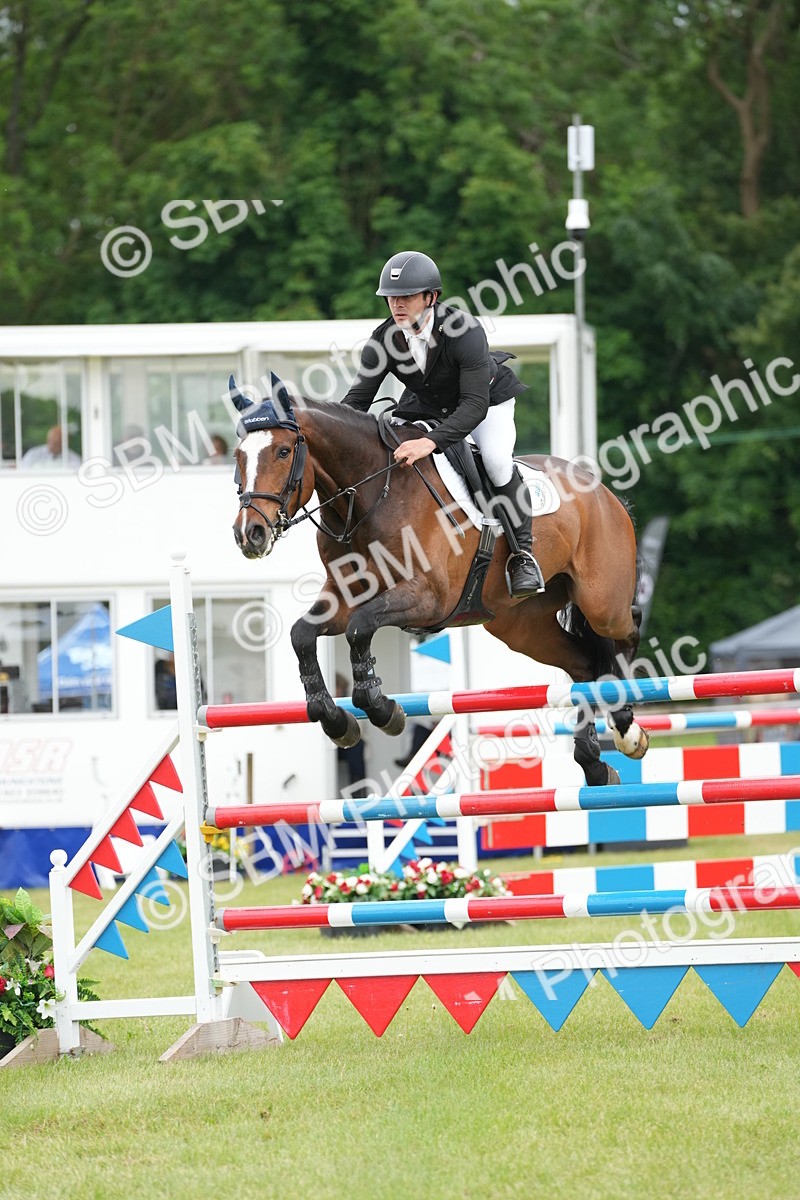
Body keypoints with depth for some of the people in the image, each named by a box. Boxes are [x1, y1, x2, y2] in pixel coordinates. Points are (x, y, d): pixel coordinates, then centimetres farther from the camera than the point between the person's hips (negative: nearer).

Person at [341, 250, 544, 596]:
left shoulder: (464, 331, -37)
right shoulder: (383, 340, -22)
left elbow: (475, 405, -43)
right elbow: (357, 399, -16)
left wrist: (431, 442, -57)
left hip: (488, 399, -5)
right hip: (426, 406, 5)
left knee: (496, 459, -31)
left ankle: (523, 554, -15)